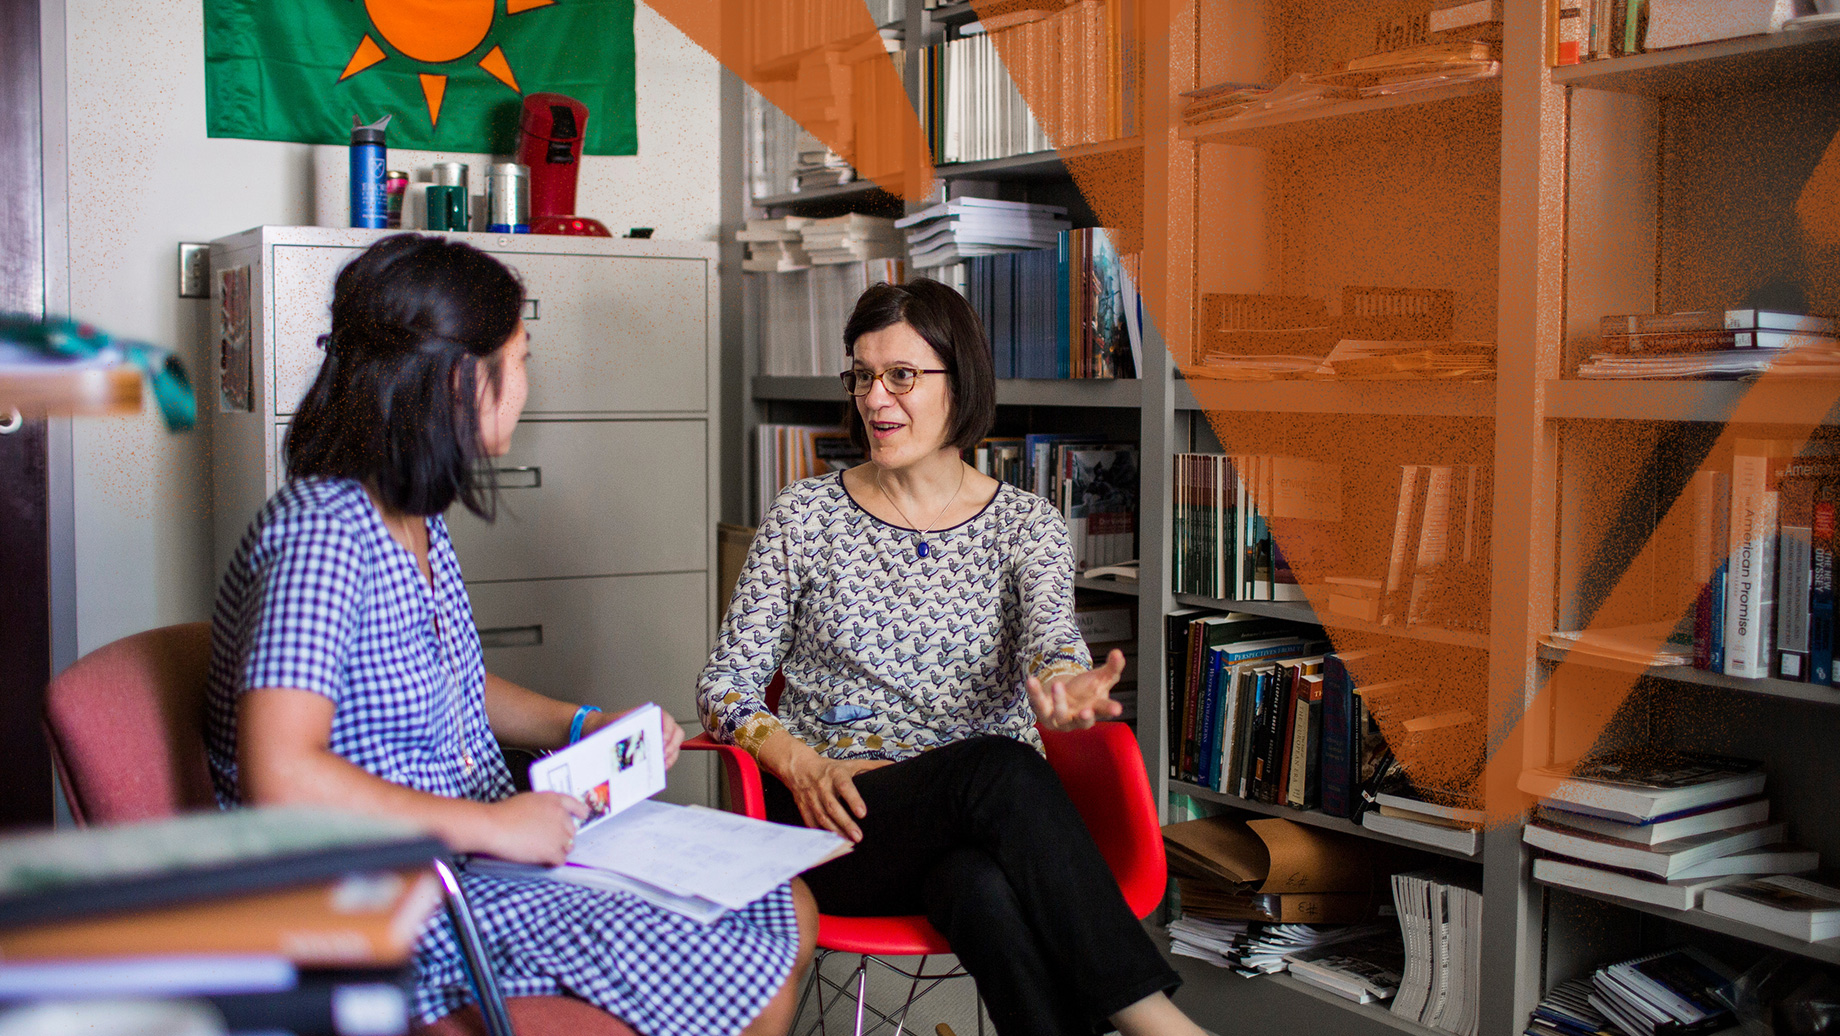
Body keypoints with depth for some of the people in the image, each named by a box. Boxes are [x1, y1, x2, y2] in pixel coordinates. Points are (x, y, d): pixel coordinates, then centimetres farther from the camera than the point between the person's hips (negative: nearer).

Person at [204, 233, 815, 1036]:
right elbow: (279, 775, -31)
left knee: (789, 915, 8)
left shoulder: (415, 518, 9)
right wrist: (494, 826, -25)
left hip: (484, 841, 10)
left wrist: (583, 728, 8)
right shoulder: (324, 532, -22)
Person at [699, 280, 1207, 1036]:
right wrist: (803, 765, -14)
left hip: (990, 818, 1)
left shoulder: (1026, 524, 9)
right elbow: (725, 682, 7)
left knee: (986, 889, -38)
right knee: (1001, 769, -34)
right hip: (837, 820, 0)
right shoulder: (805, 516, 8)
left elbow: (1050, 632, -12)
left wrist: (1062, 685, -38)